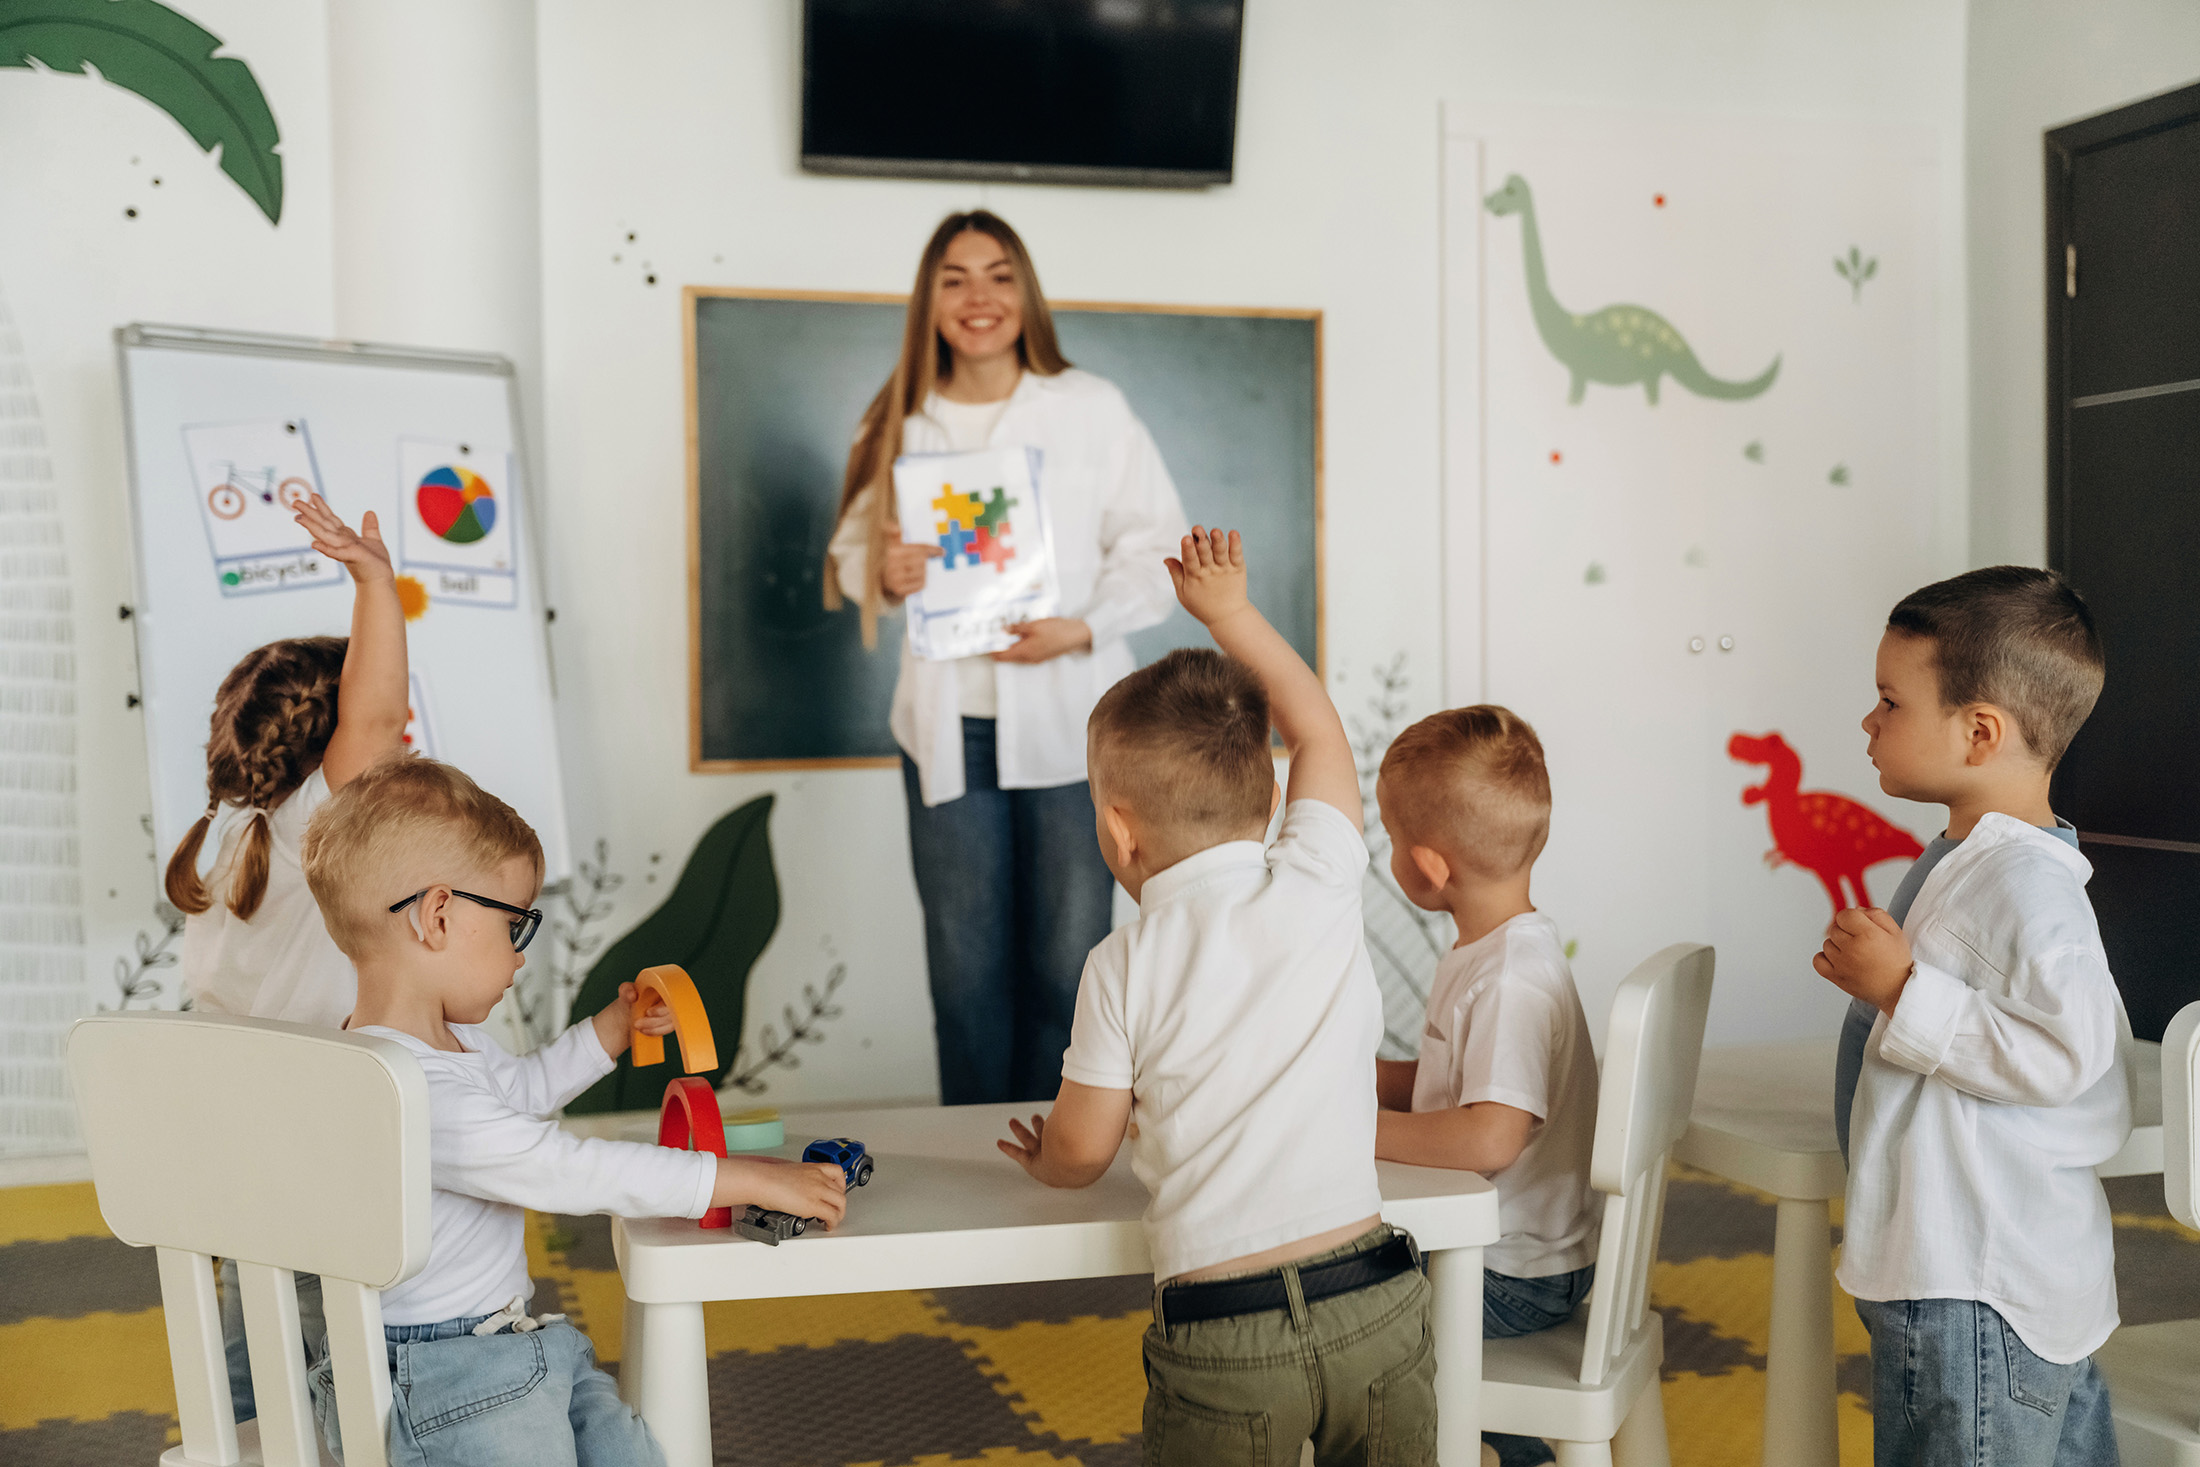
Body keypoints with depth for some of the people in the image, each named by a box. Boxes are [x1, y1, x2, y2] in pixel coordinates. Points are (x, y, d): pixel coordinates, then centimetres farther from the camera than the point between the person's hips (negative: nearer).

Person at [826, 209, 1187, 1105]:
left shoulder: (1092, 409, 2)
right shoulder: (901, 423, 8)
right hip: (949, 724, 2)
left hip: (1069, 721, -1)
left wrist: (1084, 628, -14)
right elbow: (852, 546, 17)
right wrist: (884, 573, -7)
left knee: (1067, 965, 1)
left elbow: (1156, 546, 2)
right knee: (965, 966, 6)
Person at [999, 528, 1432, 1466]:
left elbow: (1081, 1153, 4)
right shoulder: (1317, 887, -2)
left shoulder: (1125, 967, -6)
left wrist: (1041, 1162, 28)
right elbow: (1315, 727, 16)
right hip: (1377, 1306, 3)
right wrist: (1229, 611, 26)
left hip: (1223, 1339, -2)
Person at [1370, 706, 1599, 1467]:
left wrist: (1359, 1129, -25)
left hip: (1515, 1280, -10)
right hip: (1503, 1248, 10)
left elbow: (1490, 1136, -34)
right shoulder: (1485, 956, 6)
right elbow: (1450, 1084, 15)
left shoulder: (1511, 983, -26)